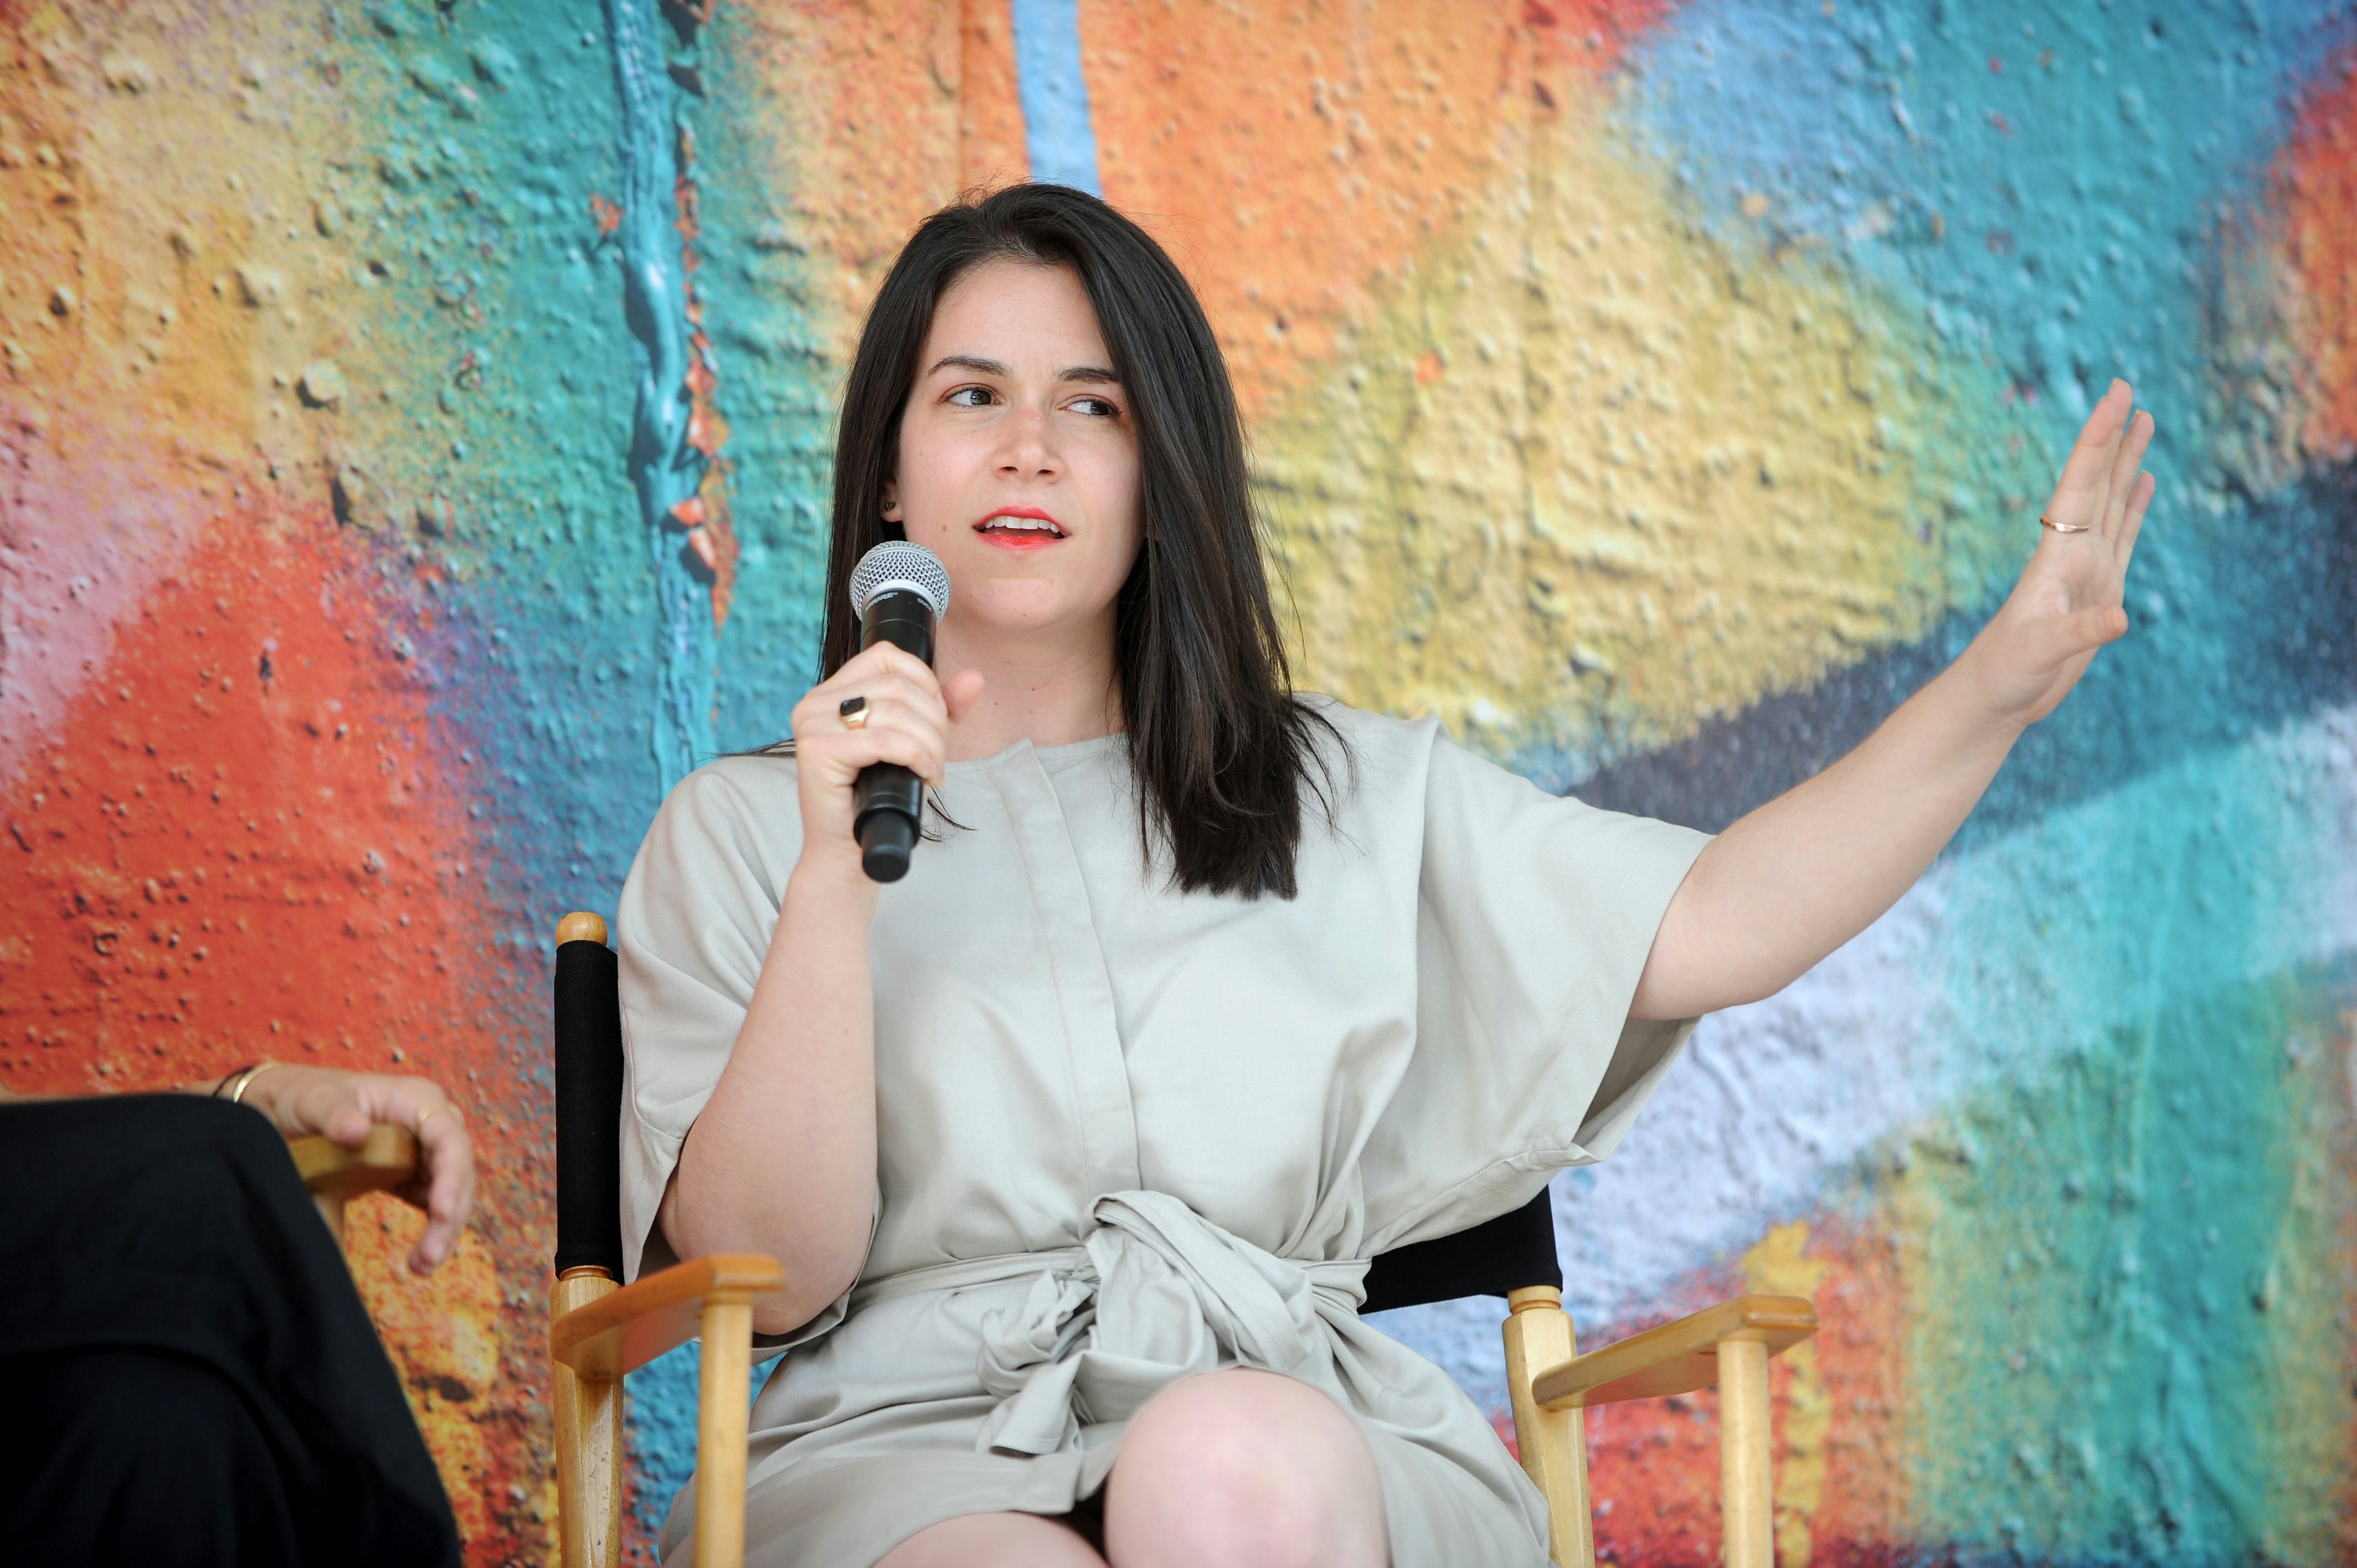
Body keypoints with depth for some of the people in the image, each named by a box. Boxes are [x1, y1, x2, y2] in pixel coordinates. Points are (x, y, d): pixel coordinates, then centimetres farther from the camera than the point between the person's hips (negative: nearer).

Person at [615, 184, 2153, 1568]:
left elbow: (1707, 927, 8)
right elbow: (771, 1272, 1)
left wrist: (2003, 678, -3)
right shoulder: (741, 834, 13)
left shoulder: (1351, 796, 21)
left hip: (1297, 1420, 2)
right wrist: (837, 873, -10)